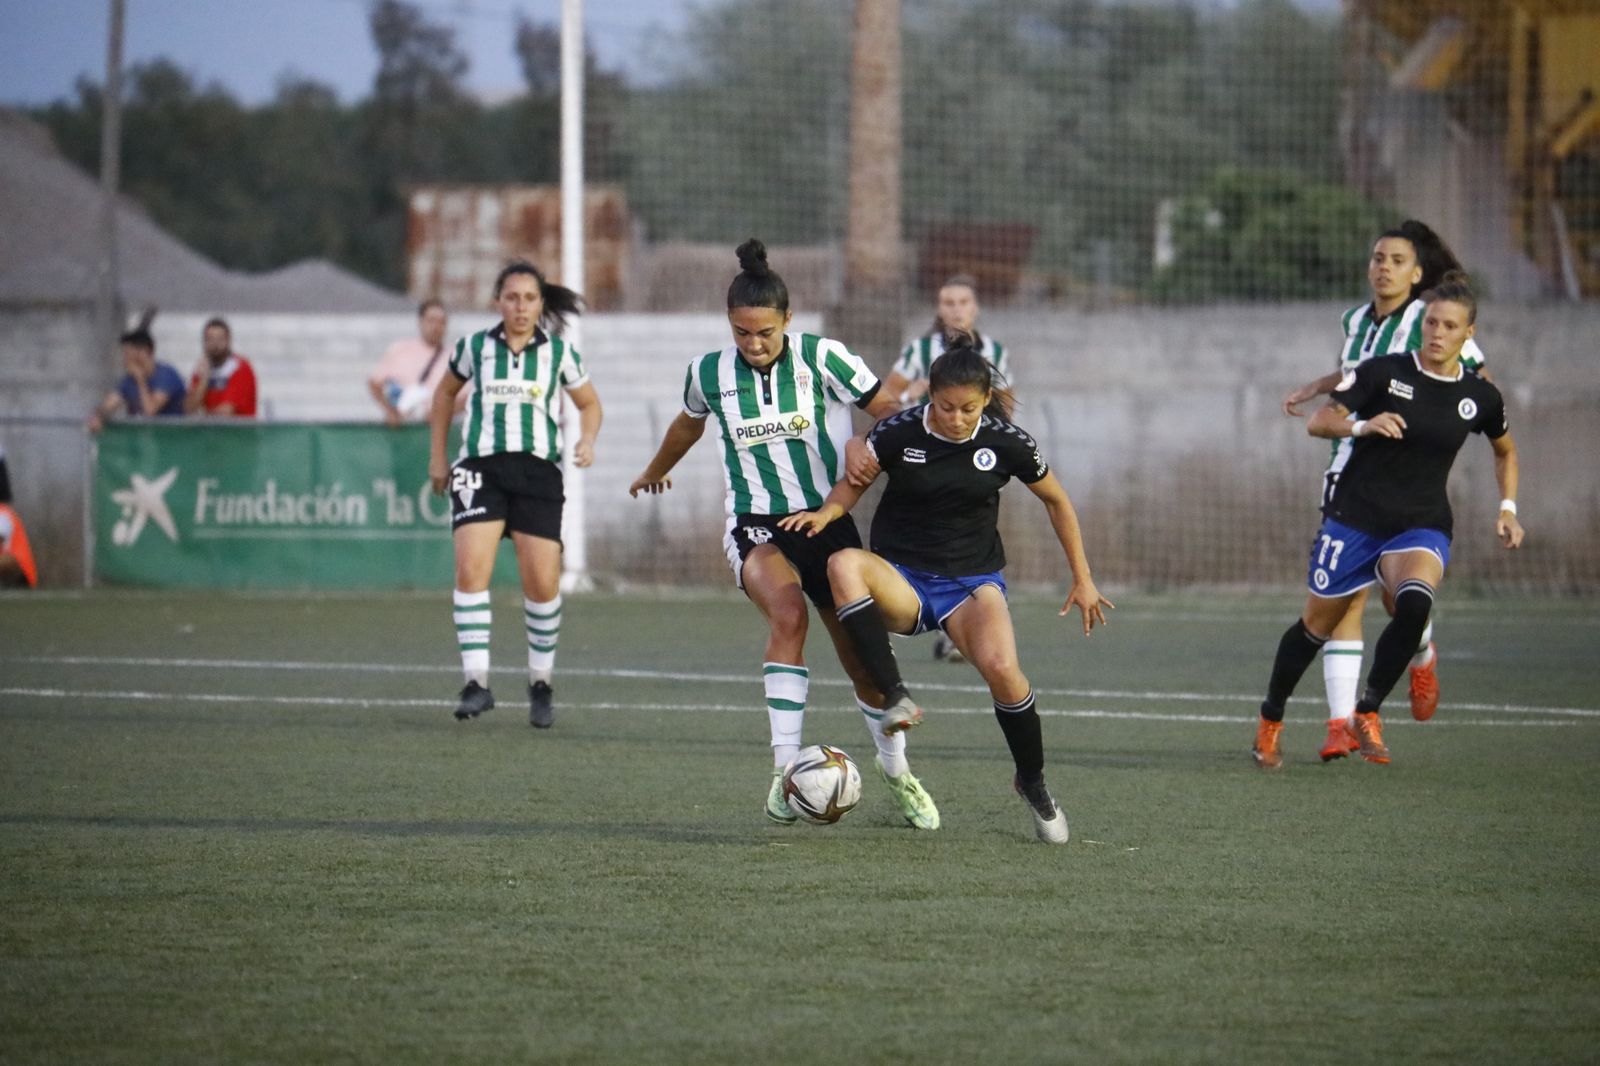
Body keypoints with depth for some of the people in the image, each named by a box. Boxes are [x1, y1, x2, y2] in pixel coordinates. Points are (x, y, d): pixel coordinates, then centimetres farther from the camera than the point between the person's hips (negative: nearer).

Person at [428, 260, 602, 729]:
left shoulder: (559, 353, 6)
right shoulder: (475, 347, 7)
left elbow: (589, 403, 18)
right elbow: (446, 392, 23)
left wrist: (587, 440, -3)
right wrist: (437, 456, 20)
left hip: (538, 473, 0)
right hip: (481, 469, 0)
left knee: (542, 584, -4)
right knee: (471, 571, -17)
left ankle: (541, 684, 16)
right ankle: (476, 682, -16)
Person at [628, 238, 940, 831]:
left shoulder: (821, 357, -9)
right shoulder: (709, 373, -2)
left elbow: (887, 410, -2)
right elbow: (689, 424, 21)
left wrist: (866, 445, -24)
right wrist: (655, 471, 39)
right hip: (755, 528, 0)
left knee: (864, 663, 4)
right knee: (788, 613, -33)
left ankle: (895, 770, 32)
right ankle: (785, 769, -34)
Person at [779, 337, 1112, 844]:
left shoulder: (1006, 442, -6)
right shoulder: (897, 433, -9)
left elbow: (1056, 500, 9)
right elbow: (853, 483, 6)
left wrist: (1082, 579, 10)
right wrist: (825, 513, -17)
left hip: (973, 581, 0)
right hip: (902, 581, 0)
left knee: (1001, 668, -30)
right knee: (844, 564, -35)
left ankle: (1032, 784, -2)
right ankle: (896, 699, -36)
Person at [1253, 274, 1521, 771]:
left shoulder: (1480, 396, 0)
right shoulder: (1384, 371, -9)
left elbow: (1505, 450, 21)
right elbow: (1318, 423, -9)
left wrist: (1508, 509, 10)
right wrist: (1362, 425, -28)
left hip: (1421, 526, 1)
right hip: (1354, 519, -1)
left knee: (1415, 601, -31)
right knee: (1317, 626, 8)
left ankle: (1368, 711, -14)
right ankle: (1270, 719, 34)